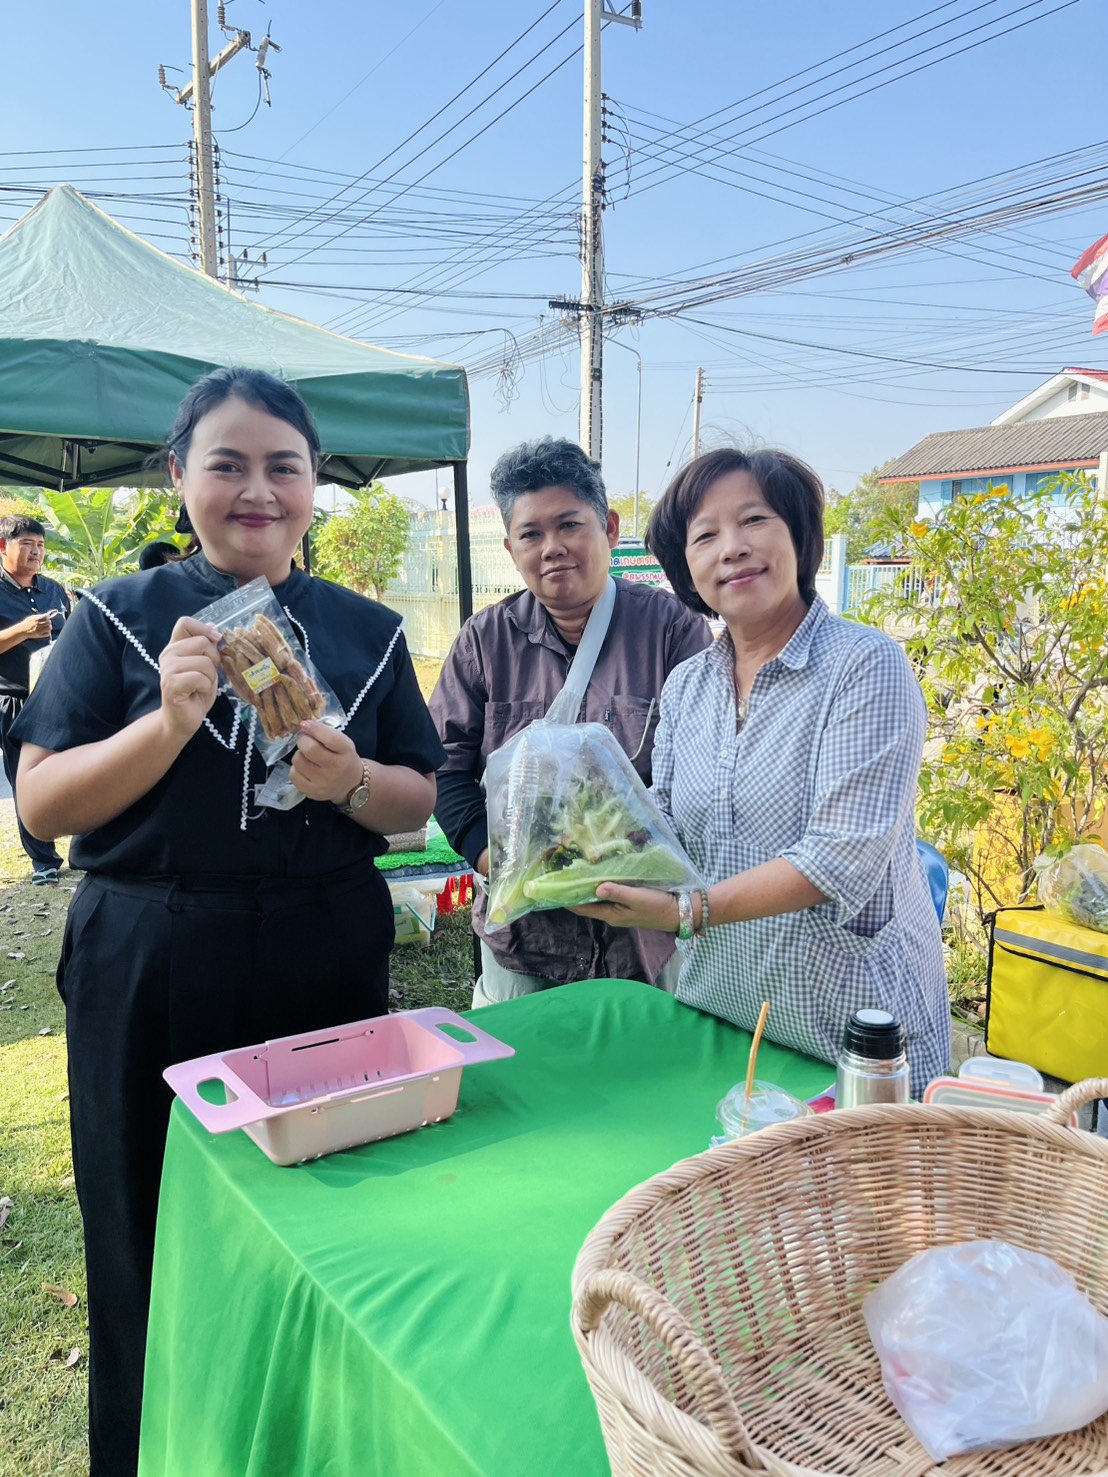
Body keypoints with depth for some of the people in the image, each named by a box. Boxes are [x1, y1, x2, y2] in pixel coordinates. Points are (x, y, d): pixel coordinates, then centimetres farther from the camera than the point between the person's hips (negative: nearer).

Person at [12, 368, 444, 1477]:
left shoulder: (368, 631, 6)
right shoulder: (120, 619, 0)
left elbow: (418, 804, 7)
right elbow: (41, 806, -4)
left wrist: (350, 782, -14)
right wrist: (169, 721, -19)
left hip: (330, 965, 2)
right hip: (151, 977, -1)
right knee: (159, 1251, 10)